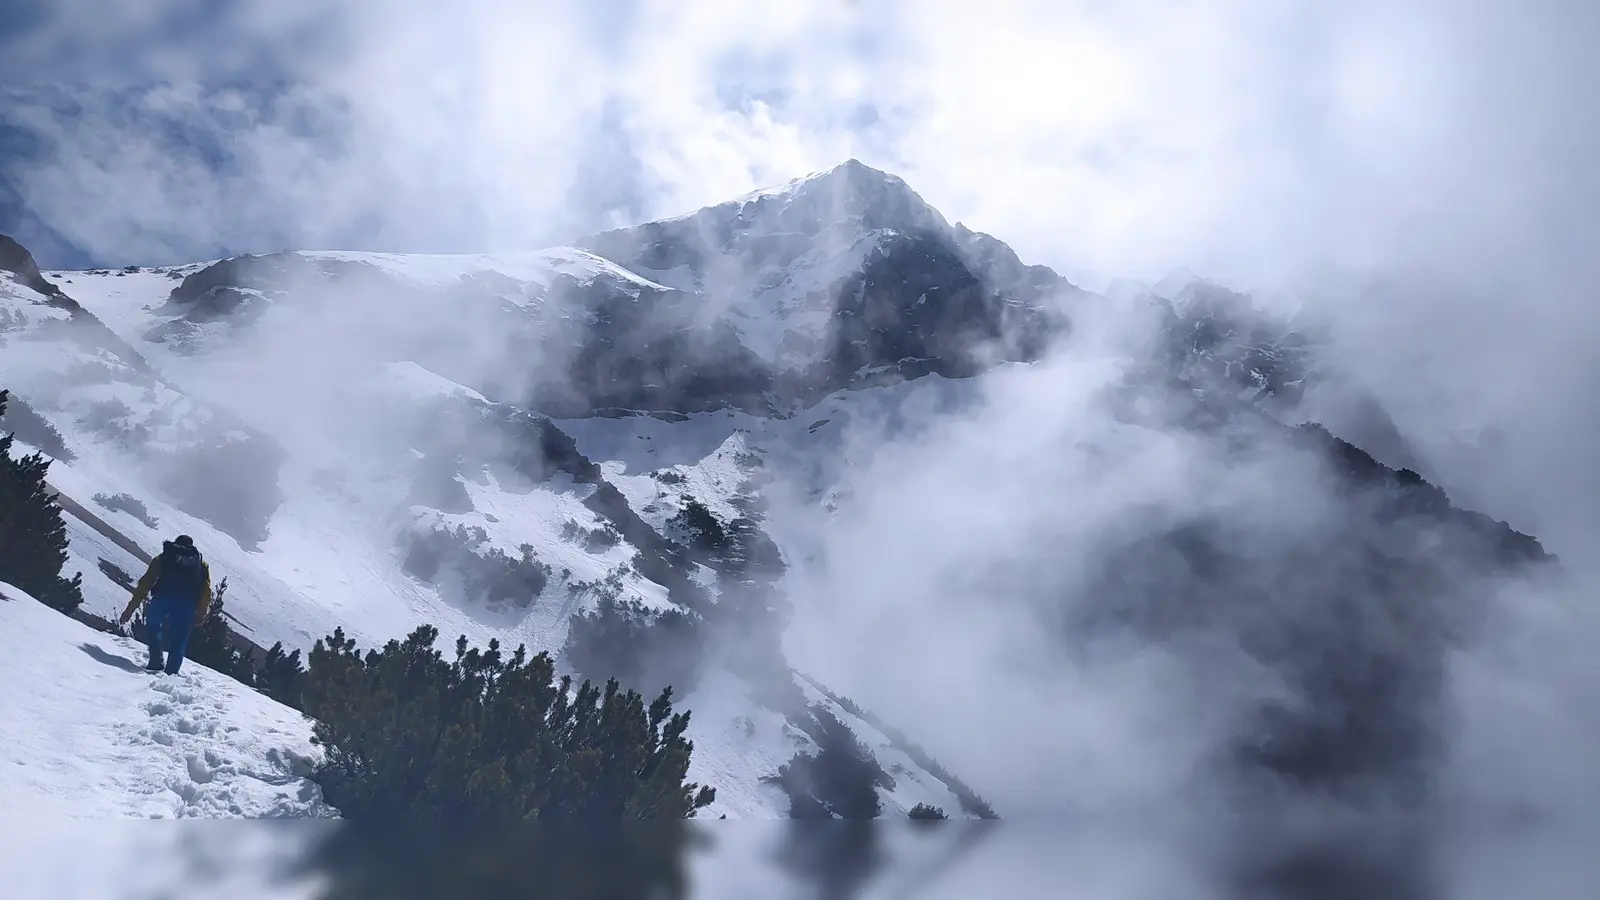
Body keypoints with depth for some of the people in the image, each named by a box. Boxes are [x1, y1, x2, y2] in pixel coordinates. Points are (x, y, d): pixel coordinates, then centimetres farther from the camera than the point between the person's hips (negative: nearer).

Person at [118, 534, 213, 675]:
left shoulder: (163, 558, 26)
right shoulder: (202, 564, 28)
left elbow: (145, 583, 18)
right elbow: (206, 591, 16)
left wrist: (131, 608, 17)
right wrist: (200, 615, 16)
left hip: (163, 598, -1)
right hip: (187, 604, 1)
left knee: (152, 627, 23)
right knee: (178, 641, 9)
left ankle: (156, 661, 8)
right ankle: (171, 672, 1)